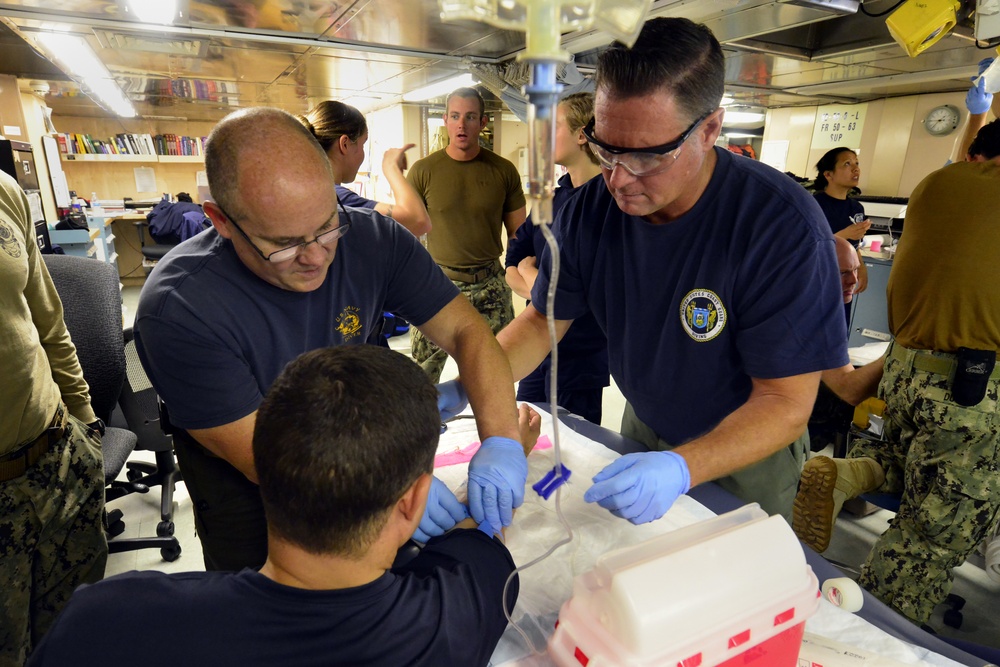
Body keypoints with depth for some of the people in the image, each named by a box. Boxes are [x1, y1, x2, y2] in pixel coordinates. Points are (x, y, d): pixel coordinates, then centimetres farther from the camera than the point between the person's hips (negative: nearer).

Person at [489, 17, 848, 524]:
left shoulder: (783, 225, -31)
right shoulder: (587, 212, -18)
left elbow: (785, 401, -28)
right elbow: (542, 321, -9)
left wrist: (682, 469, -44)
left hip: (749, 450, -3)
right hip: (643, 429, 4)